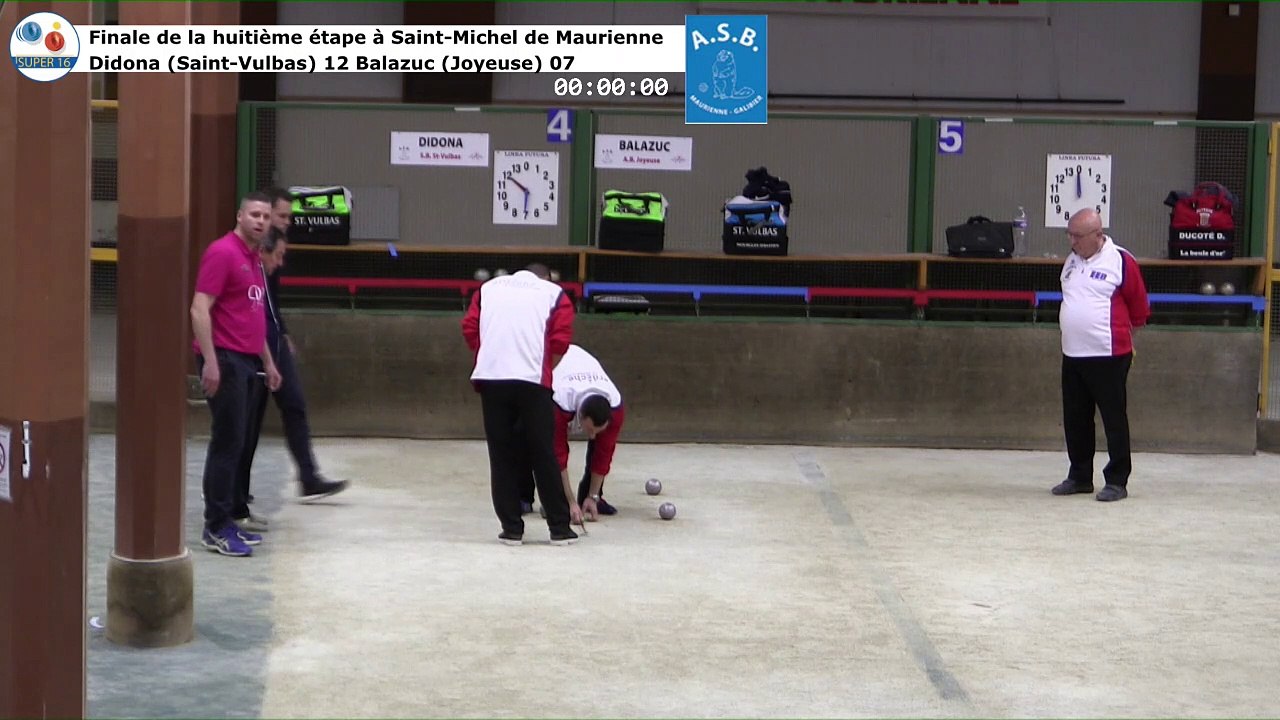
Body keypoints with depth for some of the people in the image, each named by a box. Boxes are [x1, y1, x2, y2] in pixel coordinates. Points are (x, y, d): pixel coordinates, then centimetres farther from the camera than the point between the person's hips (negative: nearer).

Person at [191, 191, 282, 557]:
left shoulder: (254, 259, 17)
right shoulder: (222, 252, -11)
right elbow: (199, 310, -17)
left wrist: (268, 361, 25)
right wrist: (210, 362, -23)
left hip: (247, 362, 9)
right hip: (225, 361, -9)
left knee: (236, 442, 11)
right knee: (228, 442, -8)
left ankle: (225, 521, 17)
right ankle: (215, 528, -4)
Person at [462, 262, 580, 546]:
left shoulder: (489, 287, 22)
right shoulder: (555, 293, 15)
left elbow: (469, 328, 11)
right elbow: (561, 339, 3)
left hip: (491, 378, 2)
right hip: (532, 379, -2)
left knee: (501, 455, 8)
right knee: (543, 454, 5)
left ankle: (512, 528, 9)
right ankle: (560, 528, 10)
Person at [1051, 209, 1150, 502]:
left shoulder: (1121, 261, -11)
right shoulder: (1071, 261, 11)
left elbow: (1138, 305, -2)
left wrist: (1126, 329, 10)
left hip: (1109, 356, -7)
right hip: (1072, 354, 7)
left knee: (1114, 418, -1)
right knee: (1075, 420, 12)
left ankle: (1117, 481, 5)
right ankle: (1080, 476, 23)